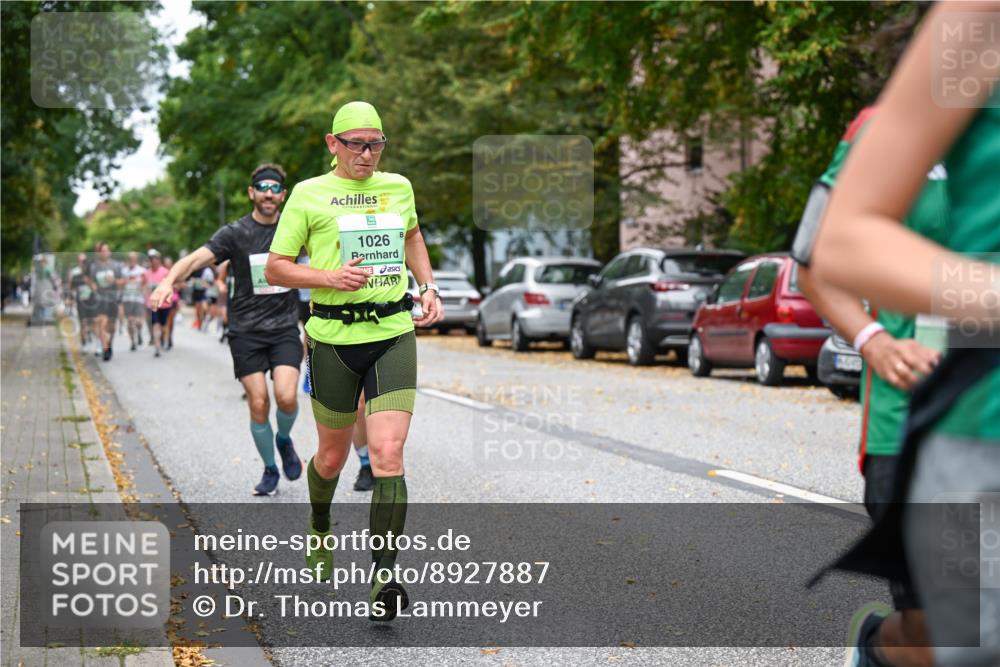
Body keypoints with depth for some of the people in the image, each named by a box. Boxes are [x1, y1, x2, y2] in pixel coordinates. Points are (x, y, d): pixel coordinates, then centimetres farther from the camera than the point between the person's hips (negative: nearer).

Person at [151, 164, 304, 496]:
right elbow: (195, 259, -16)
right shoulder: (234, 233, -4)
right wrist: (169, 280, -35)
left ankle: (284, 439, 16)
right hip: (246, 330, -1)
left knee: (286, 396, -18)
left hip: (284, 328, 1)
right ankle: (270, 469, 18)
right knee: (258, 404, -5)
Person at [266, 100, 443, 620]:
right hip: (334, 337, -1)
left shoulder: (398, 187, 10)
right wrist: (329, 276, -14)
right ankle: (319, 527, 46)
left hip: (395, 334, 1)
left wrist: (428, 289, 19)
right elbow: (275, 268, 1)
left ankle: (384, 577, -12)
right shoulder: (309, 194, -1)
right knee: (333, 455, 13)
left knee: (387, 456, -12)